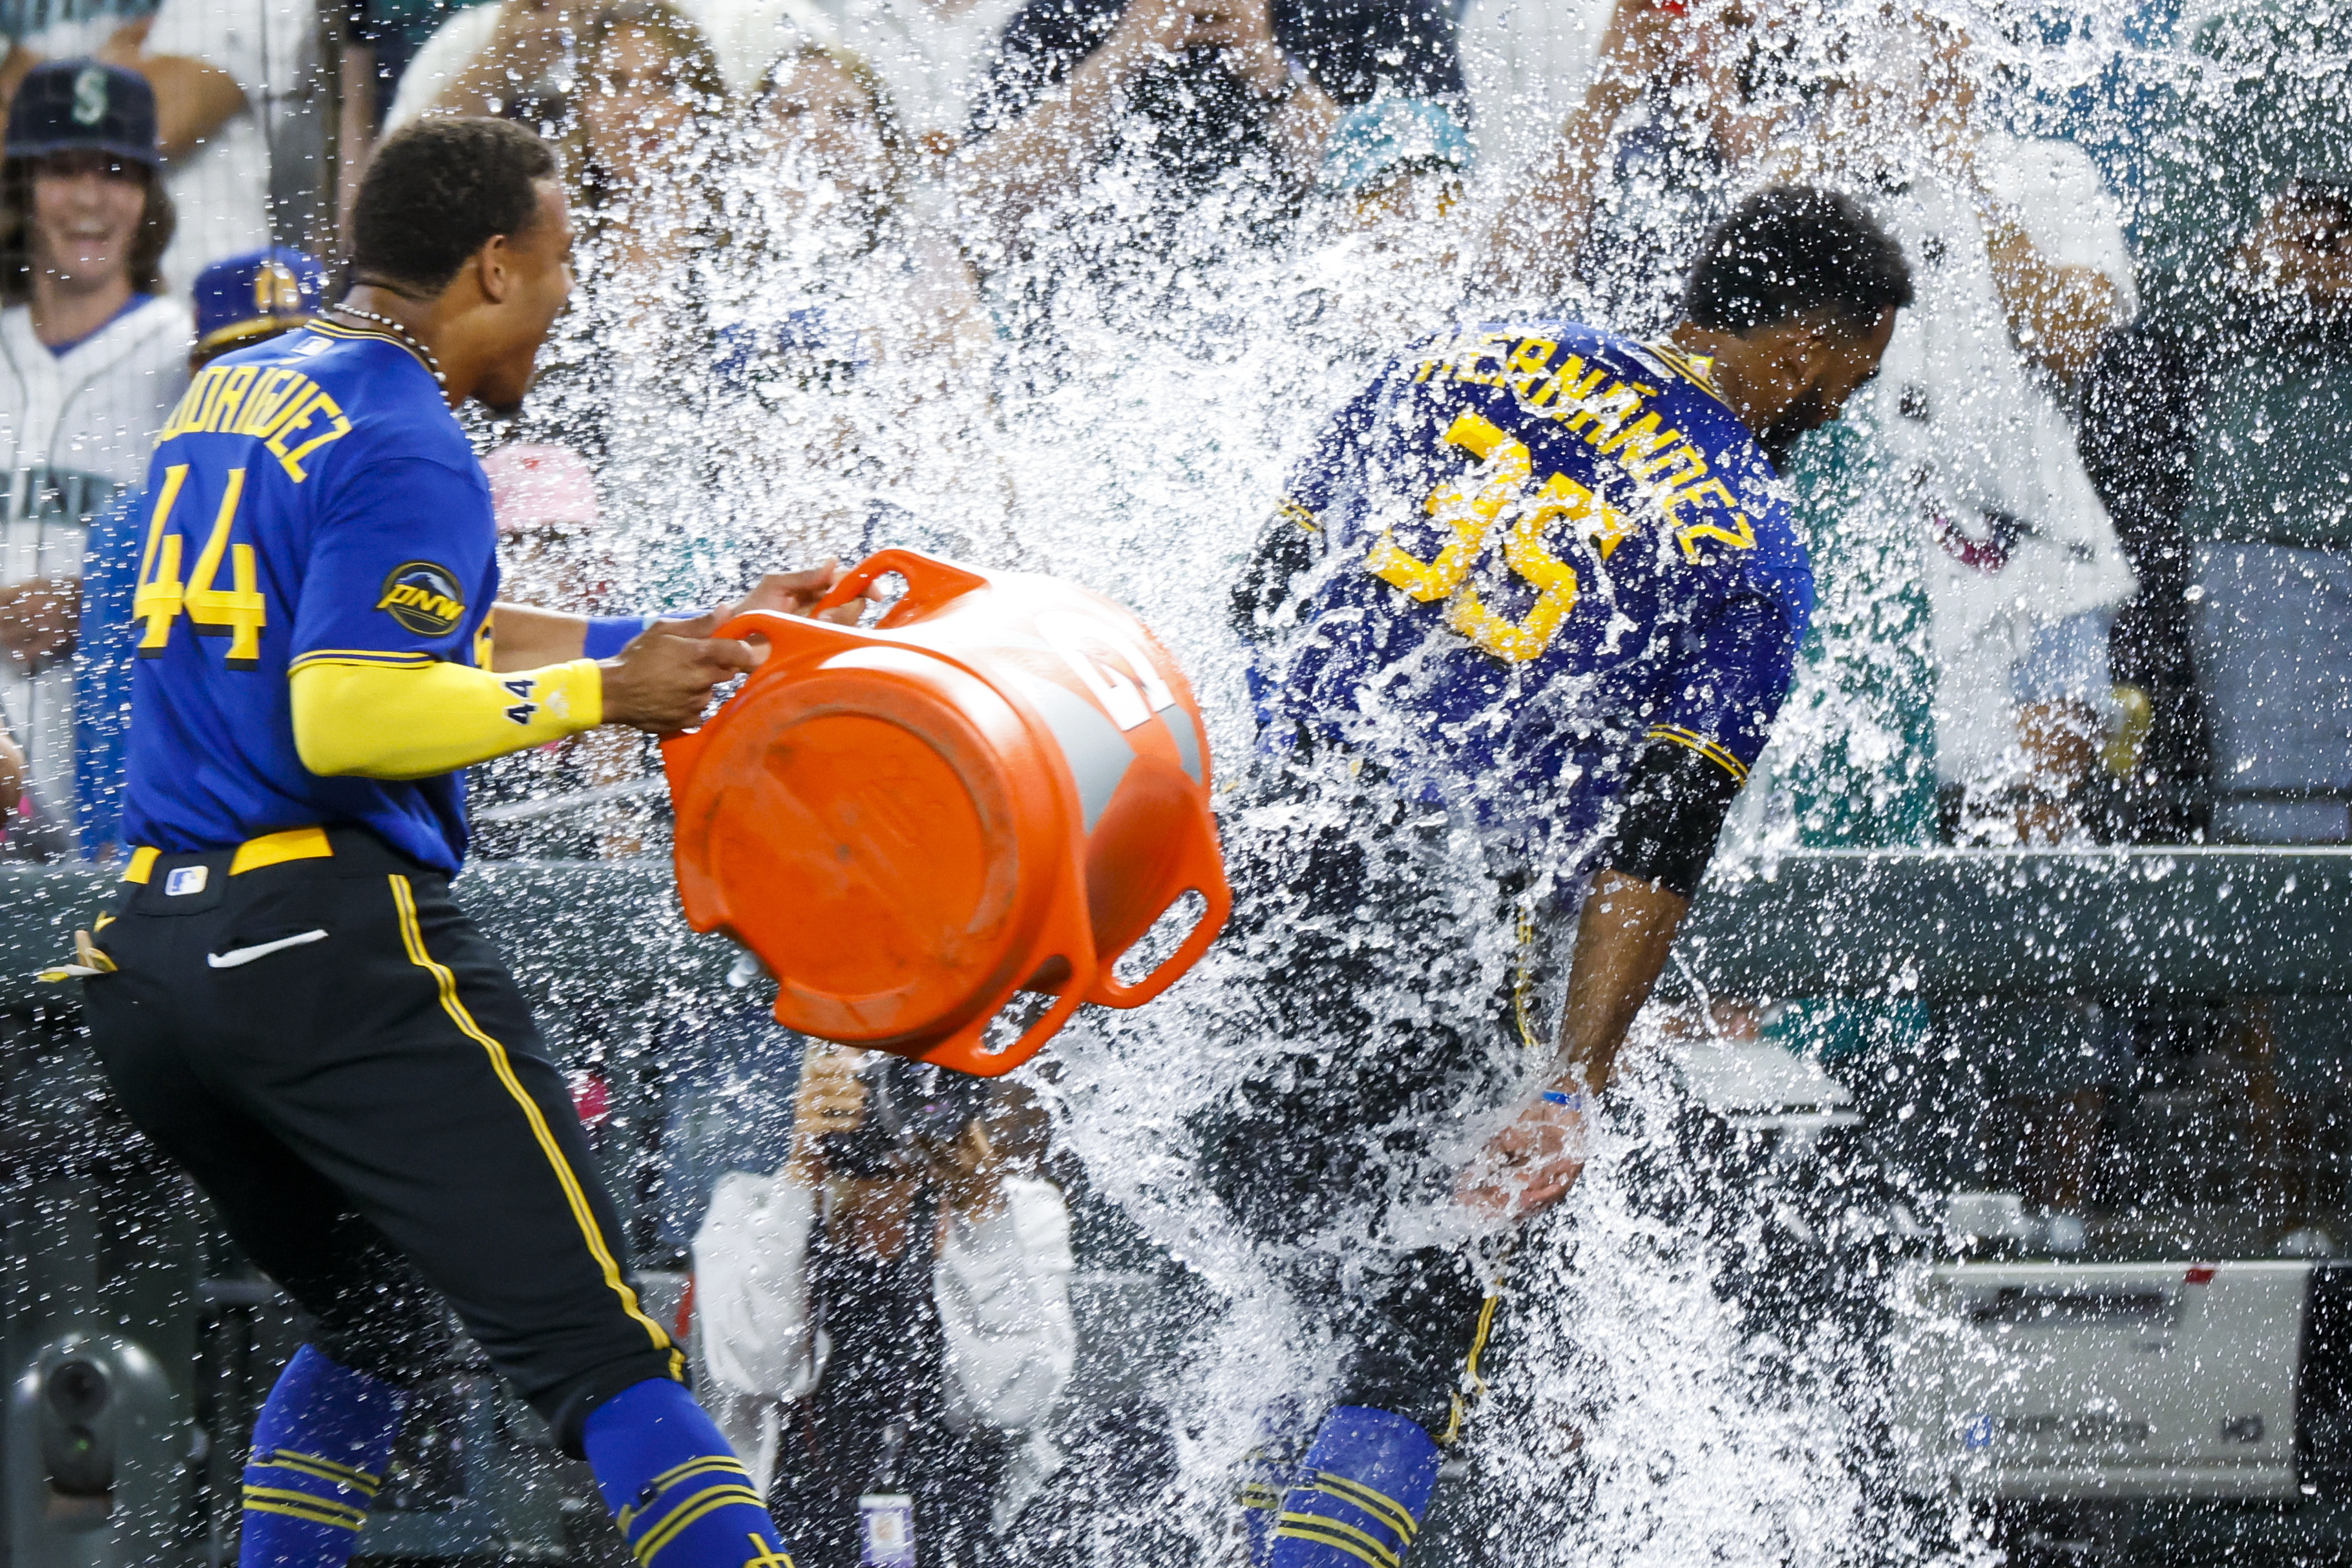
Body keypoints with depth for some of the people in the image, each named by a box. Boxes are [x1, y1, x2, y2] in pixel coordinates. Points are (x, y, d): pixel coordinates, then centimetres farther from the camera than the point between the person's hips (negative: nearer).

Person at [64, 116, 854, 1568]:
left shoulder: (234, 390, 20)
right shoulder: (405, 448, -9)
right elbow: (351, 718, -20)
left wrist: (688, 642, 27)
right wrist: (607, 694, -11)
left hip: (147, 956, 9)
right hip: (334, 943, -9)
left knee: (377, 1334, 25)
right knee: (603, 1356, -13)